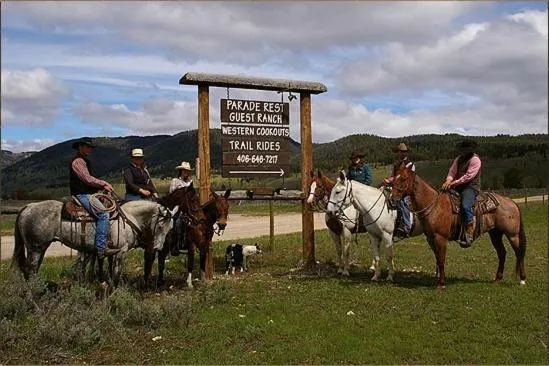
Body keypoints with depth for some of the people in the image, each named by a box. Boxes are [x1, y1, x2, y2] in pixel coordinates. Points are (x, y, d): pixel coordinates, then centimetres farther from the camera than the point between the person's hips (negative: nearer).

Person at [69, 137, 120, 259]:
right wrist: (104, 183, -8)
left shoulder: (84, 161, 22)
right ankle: (101, 248, -26)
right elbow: (88, 179, -19)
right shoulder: (77, 161, -10)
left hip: (88, 193, 11)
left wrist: (103, 186, 7)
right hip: (82, 194, -11)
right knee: (103, 214, -23)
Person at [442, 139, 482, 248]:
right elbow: (452, 171, 8)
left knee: (465, 206, -32)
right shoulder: (459, 158, 16)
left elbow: (468, 176, -17)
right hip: (458, 186, 8)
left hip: (471, 187, -8)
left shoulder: (475, 160, -8)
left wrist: (454, 183, -22)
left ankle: (468, 235, -31)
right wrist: (448, 180, -14)